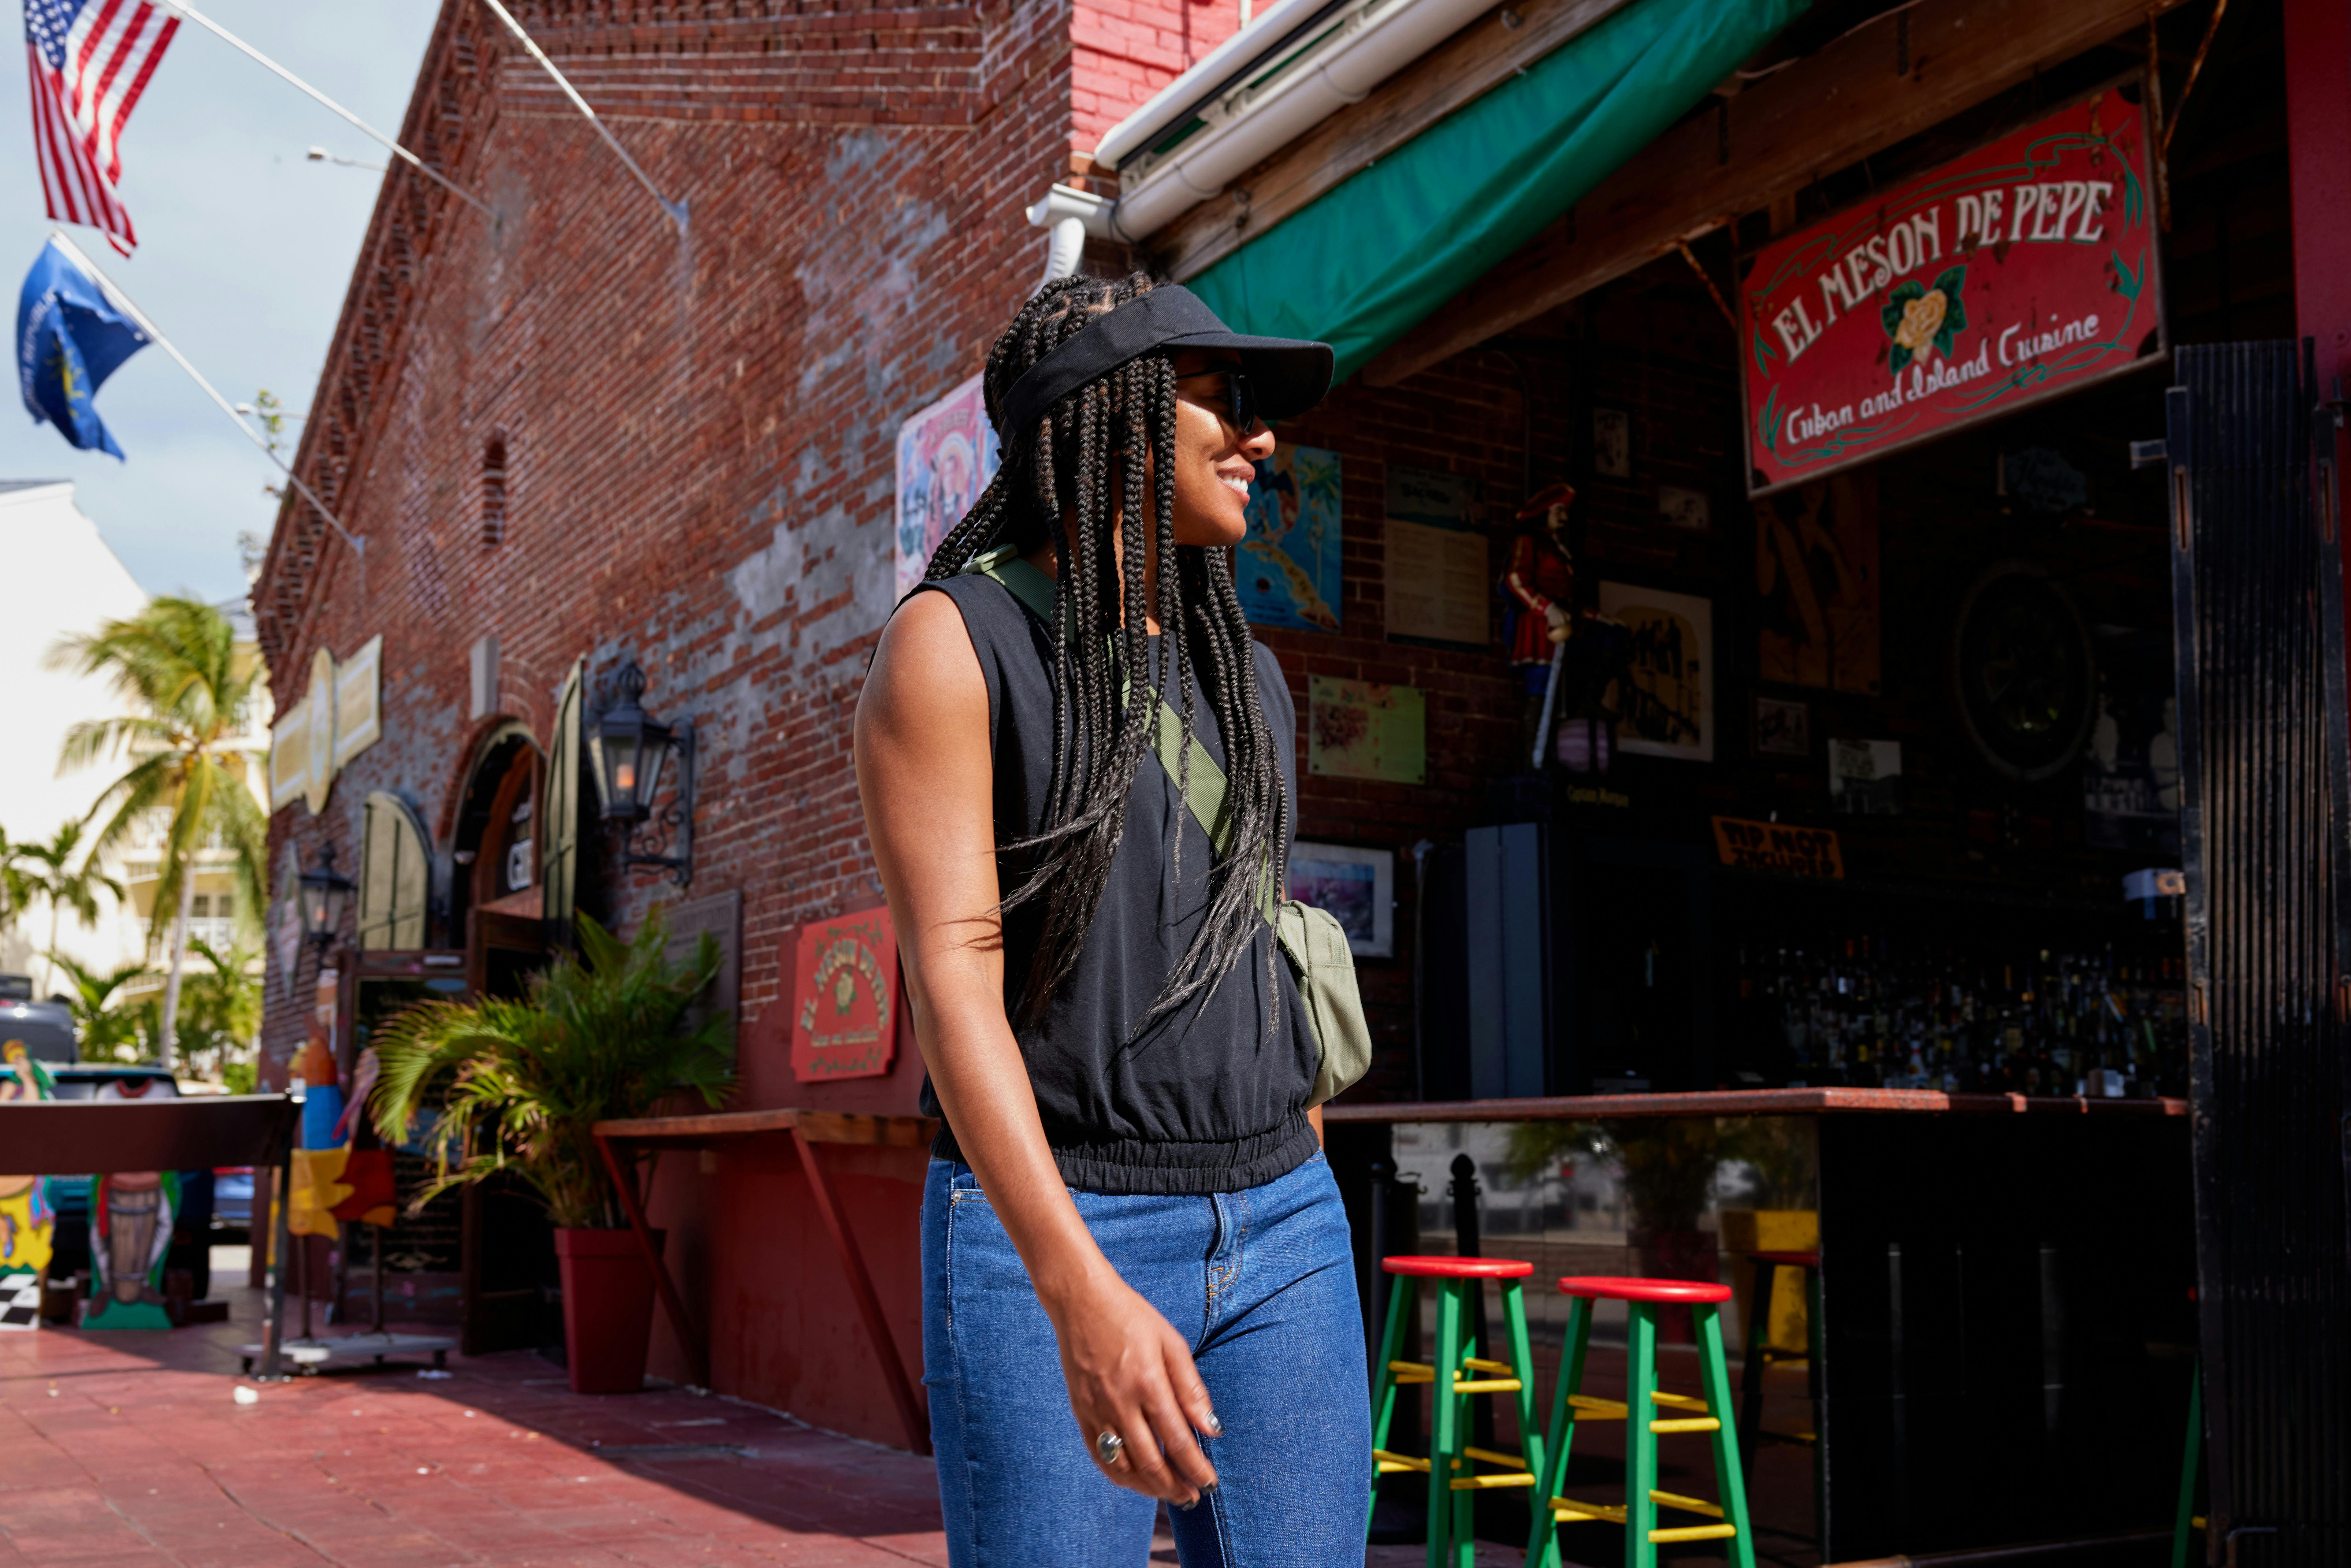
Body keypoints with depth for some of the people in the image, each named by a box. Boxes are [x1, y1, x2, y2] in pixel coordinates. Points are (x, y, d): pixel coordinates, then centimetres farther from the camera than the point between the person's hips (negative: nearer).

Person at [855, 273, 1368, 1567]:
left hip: (1274, 1224, 6)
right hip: (1041, 1234, -5)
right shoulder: (951, 642, -5)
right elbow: (951, 979, -16)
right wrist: (1079, 1290, -27)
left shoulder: (1246, 675, 14)